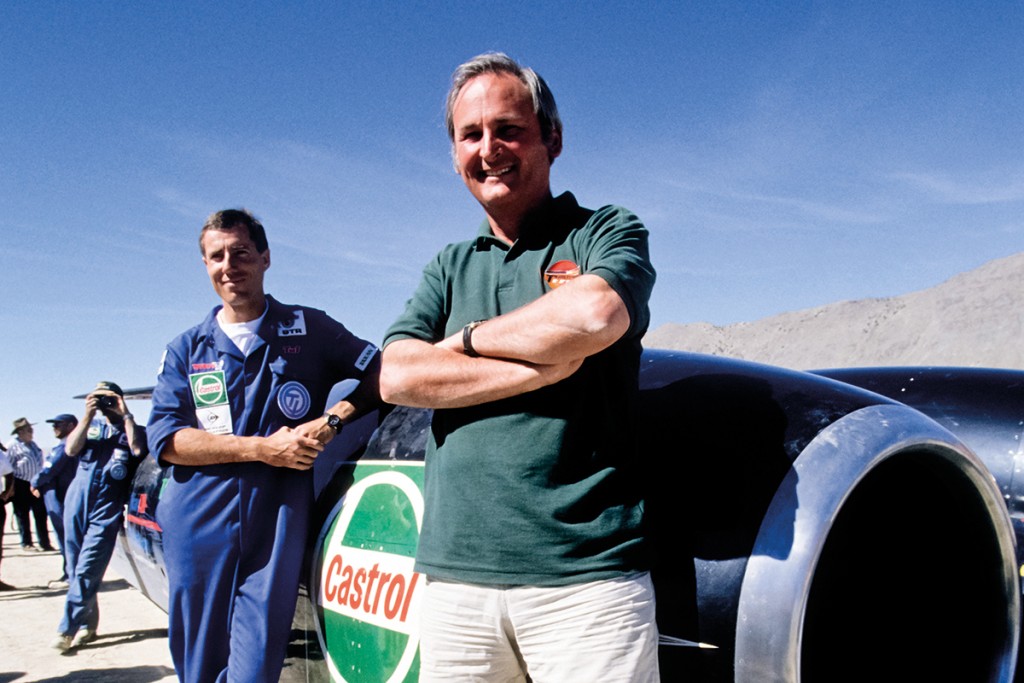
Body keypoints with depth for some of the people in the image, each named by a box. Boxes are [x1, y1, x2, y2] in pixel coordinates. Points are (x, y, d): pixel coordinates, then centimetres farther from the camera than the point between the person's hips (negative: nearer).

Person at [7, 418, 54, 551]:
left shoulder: (33, 444, 14)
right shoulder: (13, 447, -7)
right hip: (22, 485, -6)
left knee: (41, 515, 7)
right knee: (23, 515, 4)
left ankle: (44, 543, 12)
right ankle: (26, 543, 13)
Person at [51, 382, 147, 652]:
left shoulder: (131, 429, 8)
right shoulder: (90, 425, 17)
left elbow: (138, 449, -14)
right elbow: (71, 449, 0)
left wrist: (126, 415, -11)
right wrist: (88, 416, -9)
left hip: (107, 508, -4)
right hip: (77, 501, 4)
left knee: (87, 571, -10)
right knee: (75, 570, 7)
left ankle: (68, 629, -7)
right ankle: (87, 625, 17)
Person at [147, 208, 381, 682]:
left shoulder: (309, 329, 8)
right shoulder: (186, 350, 11)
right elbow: (164, 438, 0)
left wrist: (333, 419, -13)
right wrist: (263, 449, -11)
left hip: (277, 524, -2)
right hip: (198, 525, 2)